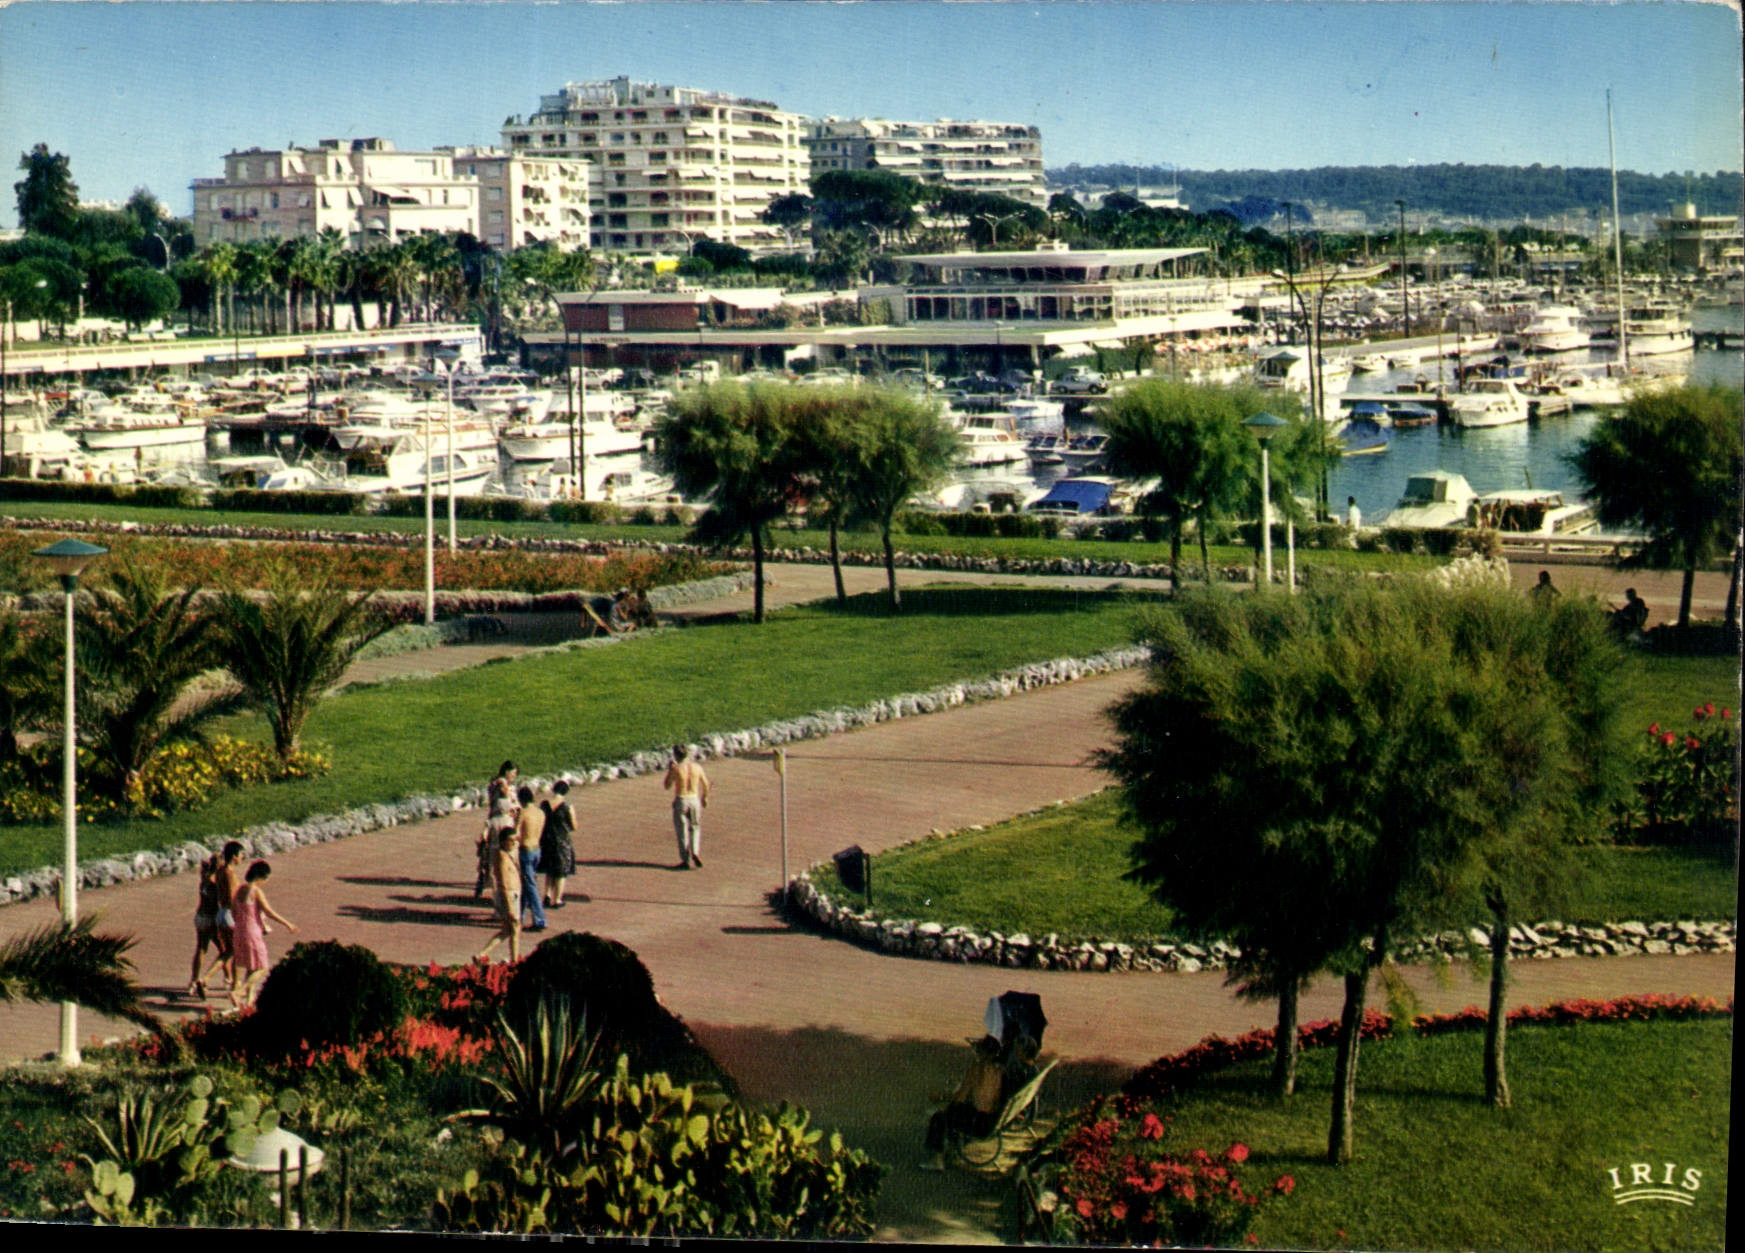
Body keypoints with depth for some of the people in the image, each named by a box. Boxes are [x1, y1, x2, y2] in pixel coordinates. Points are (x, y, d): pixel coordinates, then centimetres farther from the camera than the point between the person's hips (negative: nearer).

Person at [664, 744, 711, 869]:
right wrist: (705, 797, 24)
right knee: (695, 827, 18)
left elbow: (667, 785, -2)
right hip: (695, 800, 3)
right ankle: (695, 852, -1)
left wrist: (669, 770, 8)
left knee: (682, 831, 7)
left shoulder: (675, 768, -13)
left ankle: (685, 860, 7)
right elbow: (706, 784, 8)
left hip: (680, 801, -3)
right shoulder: (697, 767, -2)